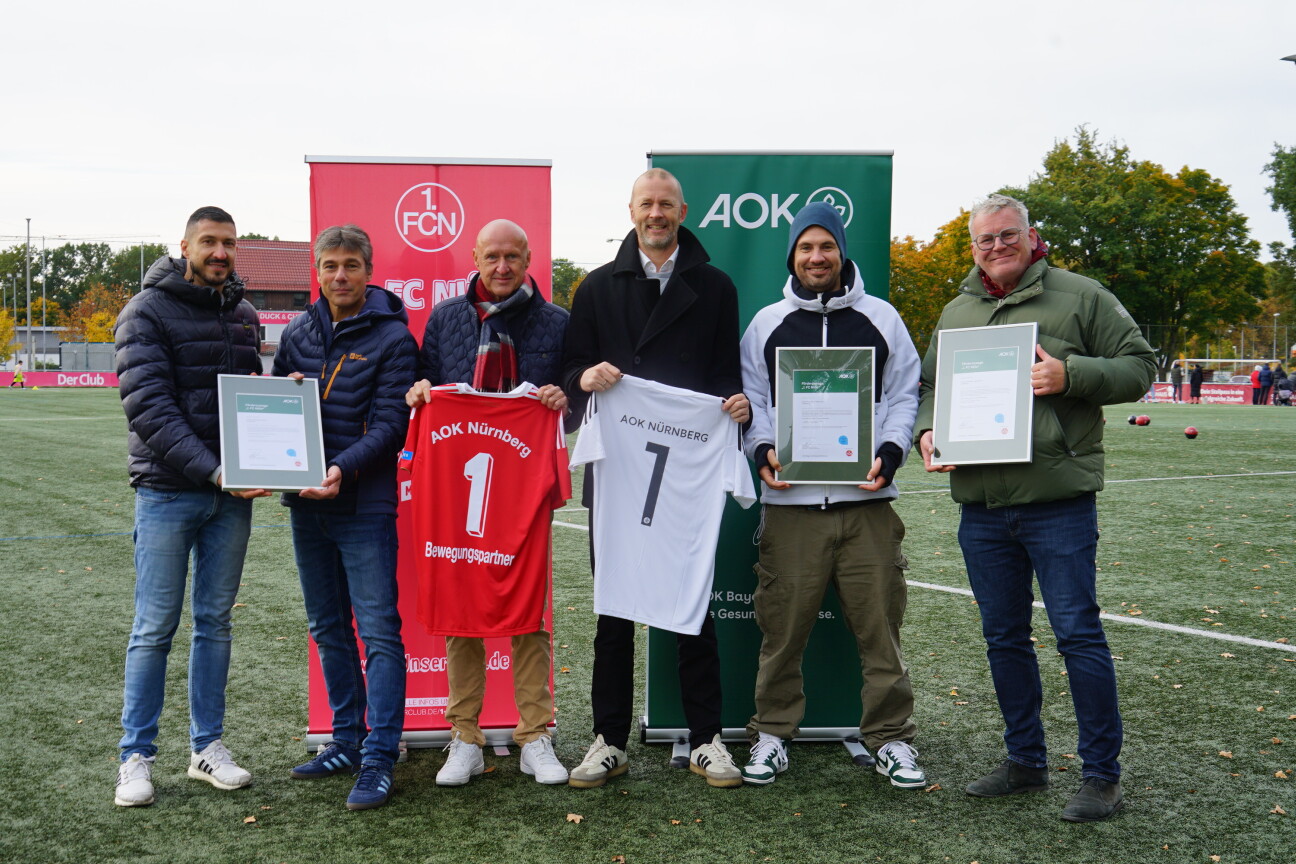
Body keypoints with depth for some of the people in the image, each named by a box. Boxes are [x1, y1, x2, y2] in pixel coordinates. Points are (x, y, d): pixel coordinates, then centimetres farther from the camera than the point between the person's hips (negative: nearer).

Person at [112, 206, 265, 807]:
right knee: (155, 627, 0)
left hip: (231, 495, 5)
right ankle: (136, 757, 12)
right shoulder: (148, 312, -4)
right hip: (167, 493, -5)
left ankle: (207, 747, 20)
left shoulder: (243, 316, 12)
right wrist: (212, 469, -24)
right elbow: (149, 406, -14)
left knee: (215, 622, 10)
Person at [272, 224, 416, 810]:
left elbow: (389, 425, -12)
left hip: (365, 504, -6)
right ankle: (347, 740, 27)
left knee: (378, 630, -6)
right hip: (306, 502, 6)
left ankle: (378, 759, -1)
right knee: (328, 628, 14)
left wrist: (343, 468, -25)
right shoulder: (298, 334, 12)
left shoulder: (392, 338, -5)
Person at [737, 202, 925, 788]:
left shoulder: (881, 318, 12)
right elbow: (751, 399, 12)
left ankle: (891, 737, 18)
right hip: (790, 503, 0)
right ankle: (772, 733, 18)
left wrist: (889, 453, -5)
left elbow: (904, 395, 11)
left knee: (879, 624, 3)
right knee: (783, 626, 3)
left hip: (867, 500, 0)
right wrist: (762, 451, -6)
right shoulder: (767, 324, 13)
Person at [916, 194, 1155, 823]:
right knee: (1004, 637, 13)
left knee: (1078, 634, -2)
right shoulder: (955, 313, 15)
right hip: (981, 506, 5)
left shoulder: (1080, 297, 1)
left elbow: (1138, 367, -1)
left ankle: (1102, 775, 11)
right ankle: (1025, 761, 27)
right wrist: (927, 429, 1)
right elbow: (928, 386, 21)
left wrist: (1071, 375, -17)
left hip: (1059, 501, -5)